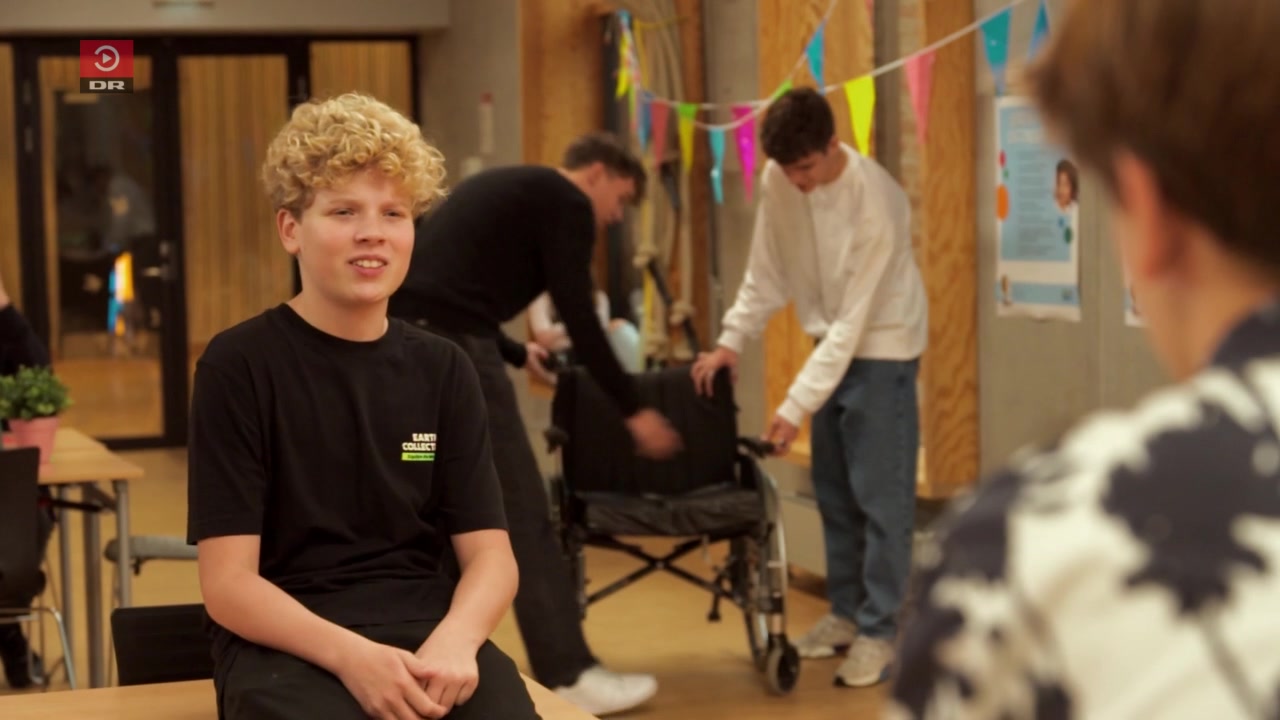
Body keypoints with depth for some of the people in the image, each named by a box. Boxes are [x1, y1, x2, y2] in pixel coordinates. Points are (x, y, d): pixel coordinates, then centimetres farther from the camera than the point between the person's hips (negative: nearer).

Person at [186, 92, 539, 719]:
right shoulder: (239, 364, -1)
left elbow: (490, 555, 7)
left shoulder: (442, 369, 11)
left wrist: (454, 640, -15)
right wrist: (348, 654, -22)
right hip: (287, 646, -3)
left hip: (427, 636, 3)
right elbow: (228, 584, -5)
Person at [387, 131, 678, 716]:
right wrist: (634, 411, 4)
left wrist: (515, 353, 49)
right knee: (521, 510, -2)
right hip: (446, 347, -9)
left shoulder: (509, 188, 31)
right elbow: (579, 320, -3)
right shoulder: (566, 203, 5)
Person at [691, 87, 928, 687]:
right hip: (830, 344, 6)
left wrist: (795, 406, -27)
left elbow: (854, 319, -27)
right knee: (833, 492, 12)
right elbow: (766, 272, 2)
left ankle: (878, 631, 1)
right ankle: (846, 612, 24)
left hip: (881, 349, -6)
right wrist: (731, 341, -7)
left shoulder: (874, 201, -29)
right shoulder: (778, 182, -11)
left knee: (879, 496, -6)